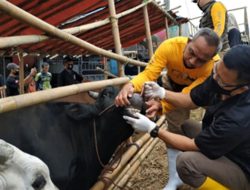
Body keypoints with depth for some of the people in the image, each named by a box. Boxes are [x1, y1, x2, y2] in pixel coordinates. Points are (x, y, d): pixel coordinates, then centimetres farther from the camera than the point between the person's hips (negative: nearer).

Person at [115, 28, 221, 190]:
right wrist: (131, 85, -64)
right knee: (176, 129, -4)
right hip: (174, 86, 0)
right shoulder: (170, 46, -40)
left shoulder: (214, 66, -41)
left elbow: (188, 95, -44)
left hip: (202, 88, 1)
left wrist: (161, 104, -62)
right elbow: (148, 74, -42)